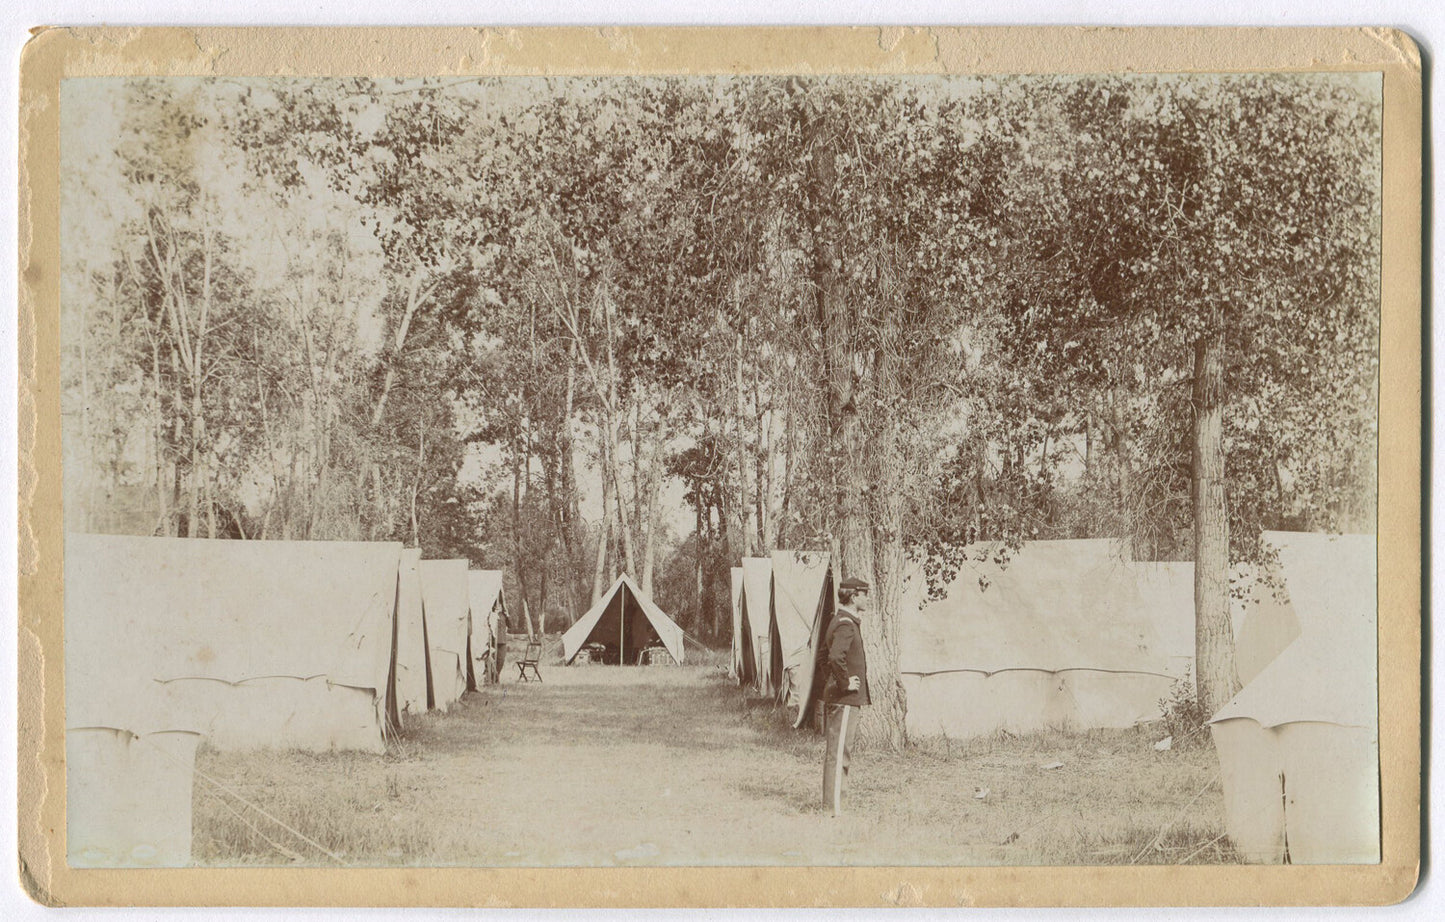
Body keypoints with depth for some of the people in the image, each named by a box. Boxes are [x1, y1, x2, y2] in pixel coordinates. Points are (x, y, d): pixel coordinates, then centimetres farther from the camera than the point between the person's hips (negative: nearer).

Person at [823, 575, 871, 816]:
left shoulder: (842, 621, 15)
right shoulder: (846, 625, -18)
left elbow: (828, 652, 31)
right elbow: (836, 656, -33)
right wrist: (845, 683, -23)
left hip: (836, 696, 10)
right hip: (844, 698, -10)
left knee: (838, 751, 14)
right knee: (839, 752, -7)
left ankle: (832, 803, 21)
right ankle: (835, 808, -5)